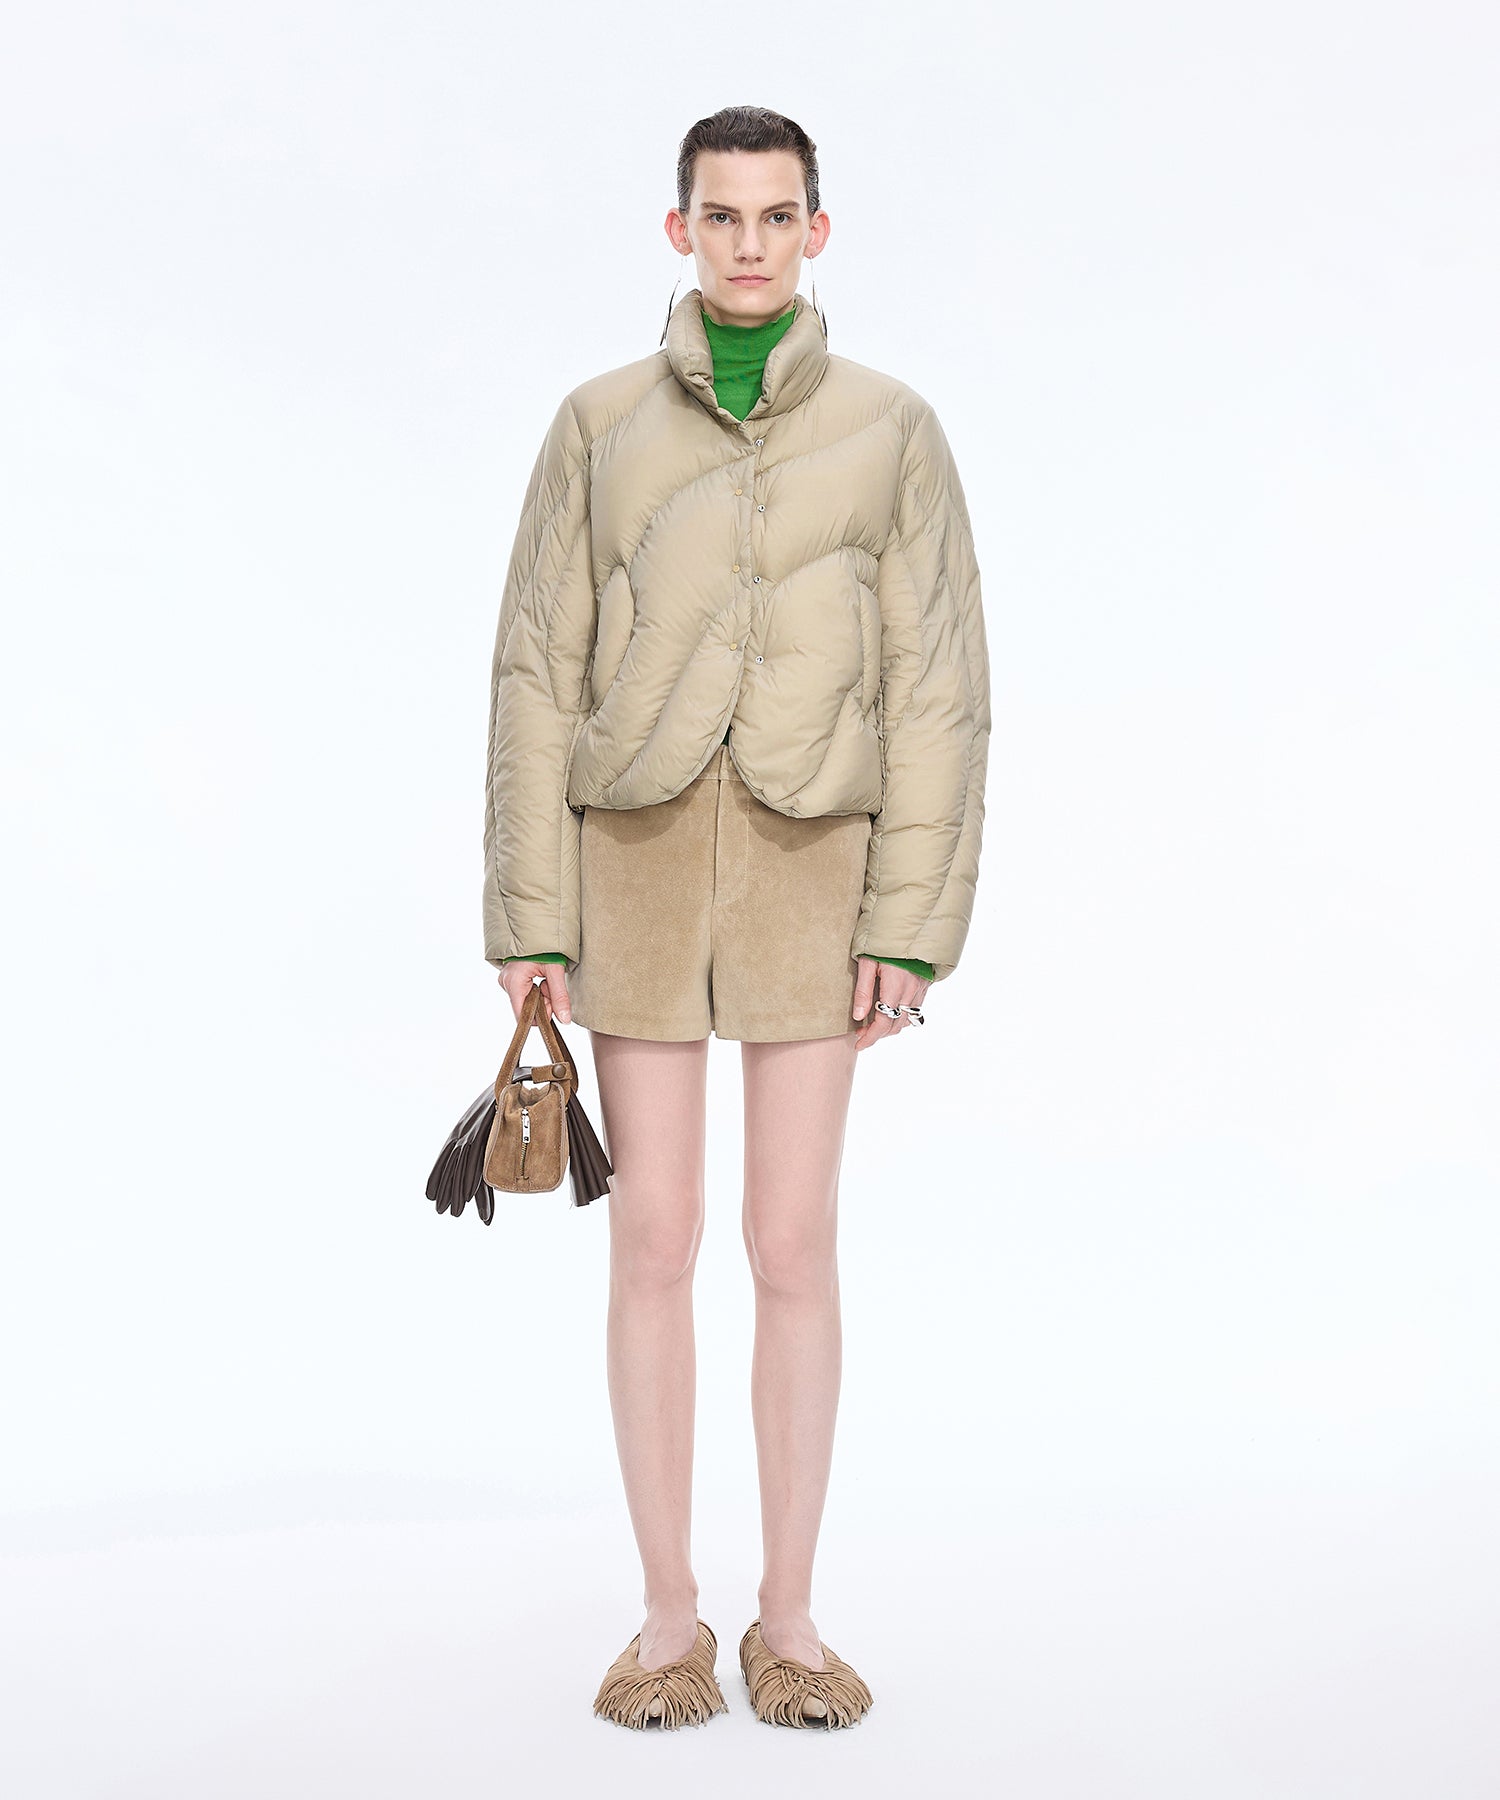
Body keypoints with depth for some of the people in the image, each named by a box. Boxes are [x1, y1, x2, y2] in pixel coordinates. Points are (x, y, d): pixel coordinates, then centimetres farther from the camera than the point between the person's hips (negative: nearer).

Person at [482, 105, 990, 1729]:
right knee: (652, 1245, 1)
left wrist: (912, 924, -9)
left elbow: (936, 686, -2)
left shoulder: (892, 429, 2)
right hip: (639, 855, 1)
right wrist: (528, 920, -4)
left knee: (794, 1246, 1)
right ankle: (669, 1621, 12)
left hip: (810, 862, 0)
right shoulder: (600, 424, 3)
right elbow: (540, 677, 2)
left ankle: (789, 1619, 13)